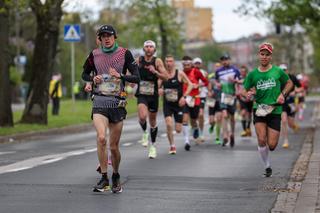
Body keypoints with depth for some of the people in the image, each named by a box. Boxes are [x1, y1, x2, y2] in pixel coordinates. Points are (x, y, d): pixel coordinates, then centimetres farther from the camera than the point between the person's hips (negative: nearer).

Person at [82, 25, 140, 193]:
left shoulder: (124, 54, 1)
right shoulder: (94, 54, 6)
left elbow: (136, 78, -2)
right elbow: (84, 73, 20)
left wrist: (120, 75, -19)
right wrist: (93, 79, -2)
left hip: (117, 103, 0)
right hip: (99, 102, 0)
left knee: (114, 146, 4)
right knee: (101, 138, -22)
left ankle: (116, 177, 29)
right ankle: (104, 178, -13)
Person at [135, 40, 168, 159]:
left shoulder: (157, 61, -4)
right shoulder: (138, 61, 0)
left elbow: (165, 77, -9)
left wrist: (155, 72, -23)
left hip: (153, 95, 0)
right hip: (142, 95, 0)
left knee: (153, 121, 11)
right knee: (142, 117, -26)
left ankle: (152, 146, 27)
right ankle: (144, 133, 5)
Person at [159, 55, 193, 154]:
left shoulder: (180, 74, -6)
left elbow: (190, 85, -4)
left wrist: (184, 96, -15)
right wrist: (159, 90, -16)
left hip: (178, 104, -1)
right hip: (167, 104, 1)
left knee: (178, 130, 1)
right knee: (169, 124, -21)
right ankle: (172, 146, -3)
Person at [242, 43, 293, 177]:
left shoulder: (278, 71, 1)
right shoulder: (253, 74, 3)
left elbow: (289, 83, 17)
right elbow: (245, 90, 11)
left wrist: (283, 94, 0)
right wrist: (247, 94, -13)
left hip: (275, 111, 0)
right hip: (259, 110, 0)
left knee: (272, 145, -5)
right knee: (261, 140, -16)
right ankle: (267, 166, 4)